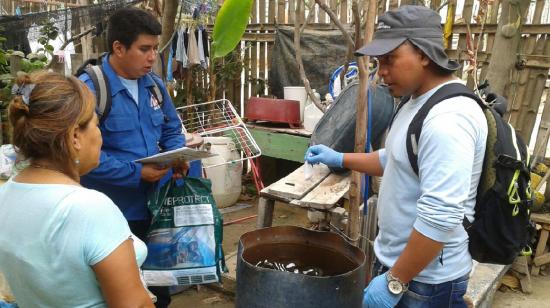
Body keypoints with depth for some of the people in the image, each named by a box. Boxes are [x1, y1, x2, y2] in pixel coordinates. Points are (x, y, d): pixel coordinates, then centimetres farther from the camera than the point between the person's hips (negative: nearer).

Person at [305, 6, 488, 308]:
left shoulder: (448, 119, -27)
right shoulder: (417, 102, 6)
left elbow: (440, 218, -30)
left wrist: (395, 282, -23)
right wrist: (340, 159, 11)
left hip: (424, 280, -9)